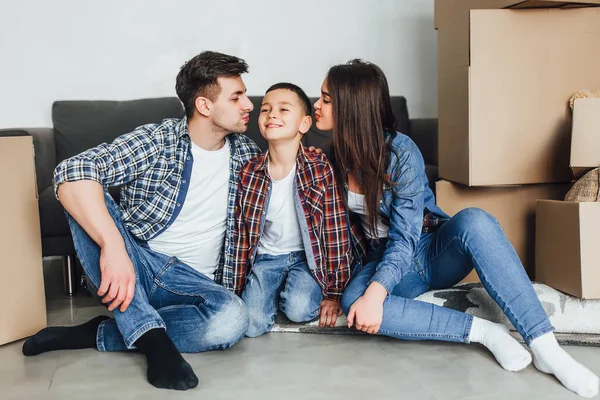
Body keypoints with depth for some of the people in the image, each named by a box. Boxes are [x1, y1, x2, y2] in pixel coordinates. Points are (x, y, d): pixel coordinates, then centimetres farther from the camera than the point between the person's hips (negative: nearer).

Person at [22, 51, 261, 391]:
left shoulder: (247, 153, 4)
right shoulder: (156, 140, -9)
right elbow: (72, 173, -26)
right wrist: (113, 246, -39)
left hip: (191, 282, 2)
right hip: (130, 268, -1)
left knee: (232, 318, -34)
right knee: (87, 194, -28)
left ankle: (97, 334, -16)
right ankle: (152, 336, -31)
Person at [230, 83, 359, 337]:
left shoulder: (321, 169, -13)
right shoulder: (248, 173, -5)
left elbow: (337, 233, -10)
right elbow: (240, 235, 2)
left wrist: (334, 293, -9)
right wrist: (236, 293, 2)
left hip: (306, 256, -2)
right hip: (265, 258, 2)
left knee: (300, 310, -28)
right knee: (252, 324, -17)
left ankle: (286, 294, 6)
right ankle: (276, 291, 13)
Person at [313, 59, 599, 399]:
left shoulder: (401, 151, -16)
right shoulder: (336, 159, 0)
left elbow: (405, 238, -23)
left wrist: (375, 293, -37)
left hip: (433, 252, -3)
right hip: (384, 260, 3)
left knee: (473, 221, -37)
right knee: (354, 301, -33)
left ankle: (546, 348, -34)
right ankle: (481, 330, -24)